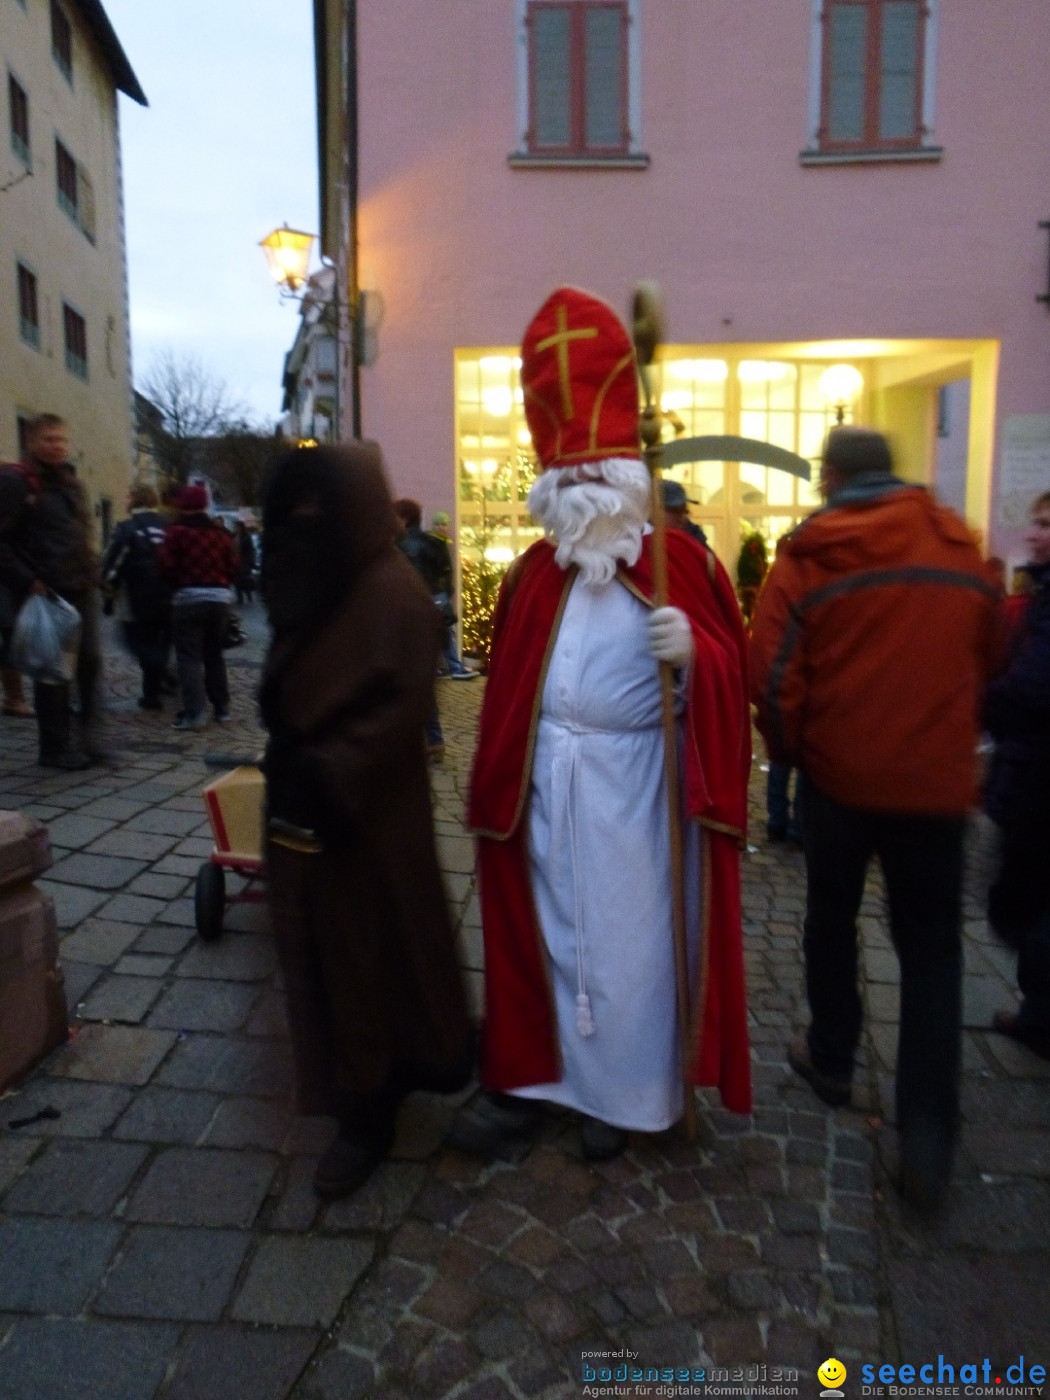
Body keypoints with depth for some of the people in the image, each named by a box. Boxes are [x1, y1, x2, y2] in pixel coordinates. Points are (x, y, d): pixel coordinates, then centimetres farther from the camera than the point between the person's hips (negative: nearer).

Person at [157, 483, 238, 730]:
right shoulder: (221, 531, 10)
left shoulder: (176, 530, -6)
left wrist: (176, 586, 5)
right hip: (220, 598, 5)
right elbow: (232, 566, 8)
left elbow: (167, 564, -11)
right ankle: (222, 707, 19)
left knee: (189, 657, -3)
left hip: (188, 598, -5)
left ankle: (194, 713, -11)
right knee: (214, 654, 16)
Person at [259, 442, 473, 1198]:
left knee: (370, 955, 7)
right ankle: (363, 1091, 39)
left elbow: (403, 704, -21)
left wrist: (328, 776, -23)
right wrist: (288, 765, 6)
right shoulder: (315, 584, 9)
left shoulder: (393, 592, -16)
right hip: (307, 804, 8)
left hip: (365, 814, -8)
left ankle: (370, 1110, 27)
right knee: (328, 953, 18)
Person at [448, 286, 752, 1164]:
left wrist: (693, 653, -27)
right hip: (546, 788, 4)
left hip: (638, 787, -3)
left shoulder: (681, 562, -5)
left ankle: (626, 1093, 30)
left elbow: (731, 671, -5)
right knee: (543, 924, 13)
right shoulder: (535, 573, 6)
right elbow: (505, 688, 8)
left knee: (630, 935, 9)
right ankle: (528, 1076, 31)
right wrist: (498, 786, 5)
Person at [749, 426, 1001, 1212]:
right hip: (939, 778, 2)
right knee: (931, 947, 10)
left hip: (840, 772, -1)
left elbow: (773, 674, -10)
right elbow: (987, 660, 13)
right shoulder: (961, 546, 4)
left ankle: (831, 1059, 36)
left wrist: (788, 750, 7)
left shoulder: (809, 555, -7)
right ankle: (929, 1134, 4)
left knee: (832, 920, 19)